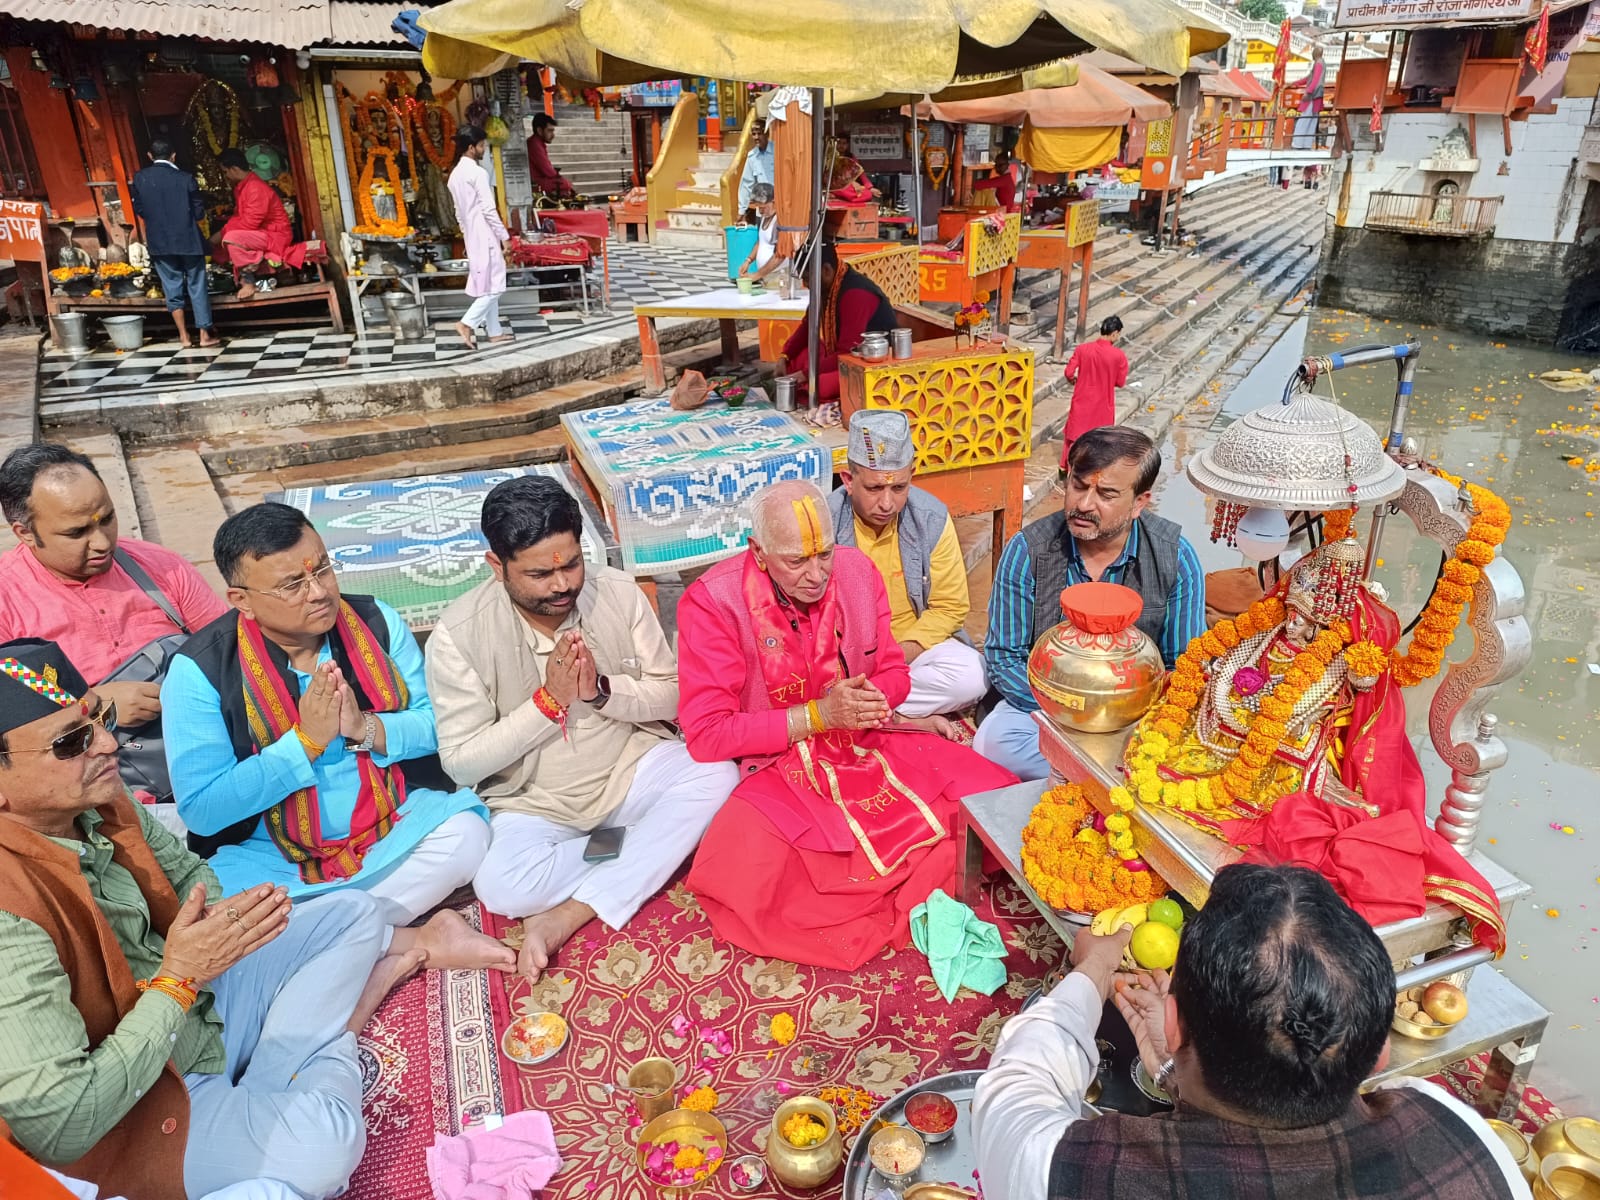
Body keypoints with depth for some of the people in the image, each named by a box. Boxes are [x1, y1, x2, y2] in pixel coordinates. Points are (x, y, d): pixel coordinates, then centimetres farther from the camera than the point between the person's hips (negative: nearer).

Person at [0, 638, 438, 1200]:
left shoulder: (95, 799, -11)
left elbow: (185, 871, 10)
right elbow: (58, 1129, -34)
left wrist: (218, 914, -13)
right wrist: (179, 977, -30)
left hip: (196, 998, 8)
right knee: (323, 1137, -26)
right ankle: (335, 1052, 2)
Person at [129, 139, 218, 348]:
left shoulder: (139, 178, -1)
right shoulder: (186, 178, -9)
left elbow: (139, 210, 8)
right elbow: (199, 213, -4)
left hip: (159, 242, 2)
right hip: (188, 240, -2)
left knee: (172, 288, 10)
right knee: (197, 287, 5)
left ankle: (184, 336, 11)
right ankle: (205, 334, 4)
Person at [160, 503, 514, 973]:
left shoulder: (377, 622, -6)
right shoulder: (200, 668, -13)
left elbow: (439, 724, -2)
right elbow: (201, 811, -16)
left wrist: (367, 729, -21)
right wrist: (306, 740, -23)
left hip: (392, 829, 2)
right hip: (270, 856, -1)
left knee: (464, 830, -26)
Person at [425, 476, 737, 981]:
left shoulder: (620, 592, -9)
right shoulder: (458, 635, -16)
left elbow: (672, 693, -3)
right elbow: (462, 763, -14)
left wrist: (602, 691, -22)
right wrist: (548, 700, -24)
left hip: (633, 768, 3)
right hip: (536, 802, -2)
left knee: (715, 773, -26)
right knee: (502, 886, -30)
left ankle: (569, 915, -21)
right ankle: (652, 849, -6)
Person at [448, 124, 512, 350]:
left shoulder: (455, 174, 12)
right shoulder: (478, 172, -14)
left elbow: (459, 212, 17)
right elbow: (488, 209, -18)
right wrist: (503, 236, -13)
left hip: (472, 237, 9)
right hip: (486, 236, -9)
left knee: (486, 285, 12)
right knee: (495, 285, -6)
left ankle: (494, 331, 14)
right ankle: (467, 323, -14)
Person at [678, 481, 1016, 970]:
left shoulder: (857, 570, -2)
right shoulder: (711, 601, -15)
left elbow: (894, 673, 9)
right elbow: (705, 734, -15)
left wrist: (869, 700, -16)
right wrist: (817, 716, -21)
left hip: (869, 745, 3)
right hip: (777, 766, -3)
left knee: (991, 796, -14)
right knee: (744, 878, -31)